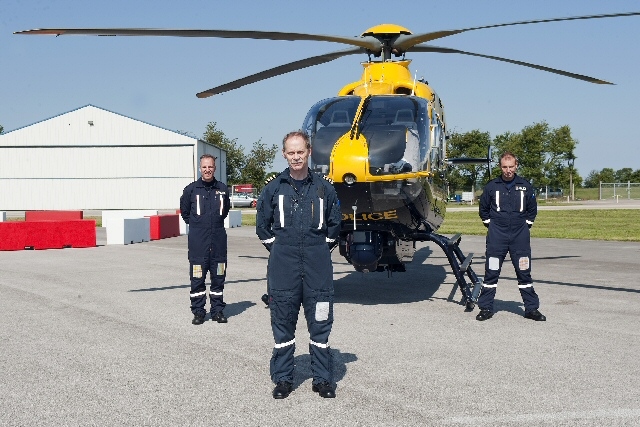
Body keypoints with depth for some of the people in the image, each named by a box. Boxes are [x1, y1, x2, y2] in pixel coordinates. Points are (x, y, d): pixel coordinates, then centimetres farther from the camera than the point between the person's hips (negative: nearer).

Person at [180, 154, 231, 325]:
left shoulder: (222, 189, 4)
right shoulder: (191, 189, -2)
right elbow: (184, 211, 12)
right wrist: (196, 225, 10)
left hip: (218, 240, 2)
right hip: (198, 241, -2)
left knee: (218, 277, 8)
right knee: (197, 278, 0)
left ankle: (217, 310, 18)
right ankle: (198, 311, 10)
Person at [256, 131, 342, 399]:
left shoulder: (323, 188, 6)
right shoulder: (273, 188, 4)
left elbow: (334, 224, 16)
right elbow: (262, 226, 12)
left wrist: (321, 250, 11)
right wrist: (278, 250, 7)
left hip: (318, 267, 1)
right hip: (283, 267, 0)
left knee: (320, 322, 4)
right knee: (283, 322, 5)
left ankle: (323, 379, 15)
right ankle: (283, 379, 16)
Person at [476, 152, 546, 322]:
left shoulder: (525, 186, 4)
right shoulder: (492, 186, 2)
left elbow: (532, 209, 16)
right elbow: (483, 208, 15)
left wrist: (526, 224, 9)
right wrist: (490, 223, 9)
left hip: (520, 236, 1)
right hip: (497, 236, -1)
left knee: (524, 272, 5)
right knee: (491, 272, 1)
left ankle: (531, 308, 14)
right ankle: (485, 308, 9)